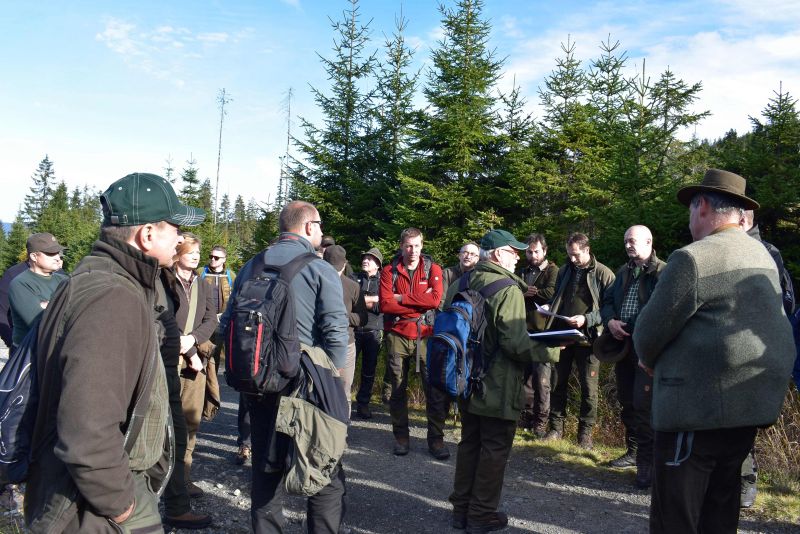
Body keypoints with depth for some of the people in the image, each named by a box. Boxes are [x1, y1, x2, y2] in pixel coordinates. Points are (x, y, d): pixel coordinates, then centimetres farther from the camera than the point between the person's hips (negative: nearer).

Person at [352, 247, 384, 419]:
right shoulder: (355, 279, 12)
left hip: (374, 332, 0)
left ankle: (363, 403, 14)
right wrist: (374, 299, -8)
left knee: (369, 370, 5)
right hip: (353, 329, 0)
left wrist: (362, 301, -9)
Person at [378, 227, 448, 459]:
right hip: (397, 336, 1)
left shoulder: (432, 268, 2)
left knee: (435, 389, 0)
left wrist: (402, 298, -12)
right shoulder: (389, 270, 2)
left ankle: (436, 439, 11)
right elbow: (385, 304, -11)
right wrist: (420, 303, -12)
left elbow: (435, 299, -13)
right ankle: (401, 437, 22)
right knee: (398, 390, 9)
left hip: (426, 335, 0)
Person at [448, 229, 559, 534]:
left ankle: (461, 509, 26)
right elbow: (516, 343, -23)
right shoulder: (508, 290, -19)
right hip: (498, 386, -7)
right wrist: (552, 349, -9)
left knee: (469, 443, 18)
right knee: (494, 449, 6)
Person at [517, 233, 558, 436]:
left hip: (543, 330, -6)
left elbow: (551, 293, -20)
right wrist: (525, 292, -8)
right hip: (523, 330, 6)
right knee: (525, 374, 11)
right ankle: (527, 414, 22)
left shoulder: (553, 271, -2)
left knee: (541, 378, -4)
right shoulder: (523, 272, 18)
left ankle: (541, 420, 6)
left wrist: (527, 293, -11)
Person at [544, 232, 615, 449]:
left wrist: (587, 319, -20)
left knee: (589, 387, 2)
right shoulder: (564, 271, 13)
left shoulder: (603, 274, -5)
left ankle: (585, 432, 14)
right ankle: (556, 427, 20)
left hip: (588, 336, -5)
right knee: (557, 383, 8)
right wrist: (549, 310, 2)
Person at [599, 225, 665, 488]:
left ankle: (647, 461, 3)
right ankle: (633, 451, 31)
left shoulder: (663, 272, -9)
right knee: (627, 402, 16)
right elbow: (607, 301, 18)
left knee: (643, 404, -8)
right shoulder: (624, 272, 16)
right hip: (623, 345, 8)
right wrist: (610, 321, -1)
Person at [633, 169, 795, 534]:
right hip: (752, 401, 9)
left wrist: (650, 360, 9)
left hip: (701, 406, -9)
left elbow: (649, 330, -13)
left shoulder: (692, 258, -16)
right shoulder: (762, 256, 13)